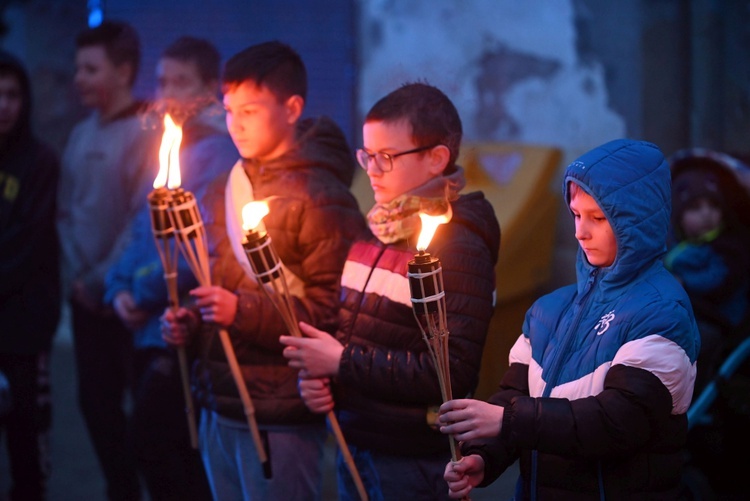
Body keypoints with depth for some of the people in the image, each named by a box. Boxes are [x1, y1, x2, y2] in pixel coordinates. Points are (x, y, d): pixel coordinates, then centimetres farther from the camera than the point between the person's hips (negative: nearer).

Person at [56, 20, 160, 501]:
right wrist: (76, 274, 2)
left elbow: (145, 220, -16)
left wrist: (102, 281, -13)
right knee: (96, 403, 11)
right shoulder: (83, 135, 11)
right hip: (87, 297, 7)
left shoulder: (146, 133, -11)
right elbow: (67, 211, 14)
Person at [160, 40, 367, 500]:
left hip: (280, 419, -7)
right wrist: (188, 323, 7)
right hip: (219, 407, 7)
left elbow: (333, 312, -17)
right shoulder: (223, 191, 13)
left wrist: (243, 311, -21)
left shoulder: (320, 198, -12)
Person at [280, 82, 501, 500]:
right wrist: (315, 374, -2)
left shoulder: (458, 247, -15)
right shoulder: (376, 231, 8)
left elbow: (454, 371, -22)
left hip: (414, 465, -7)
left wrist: (343, 362, -18)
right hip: (355, 449, 7)